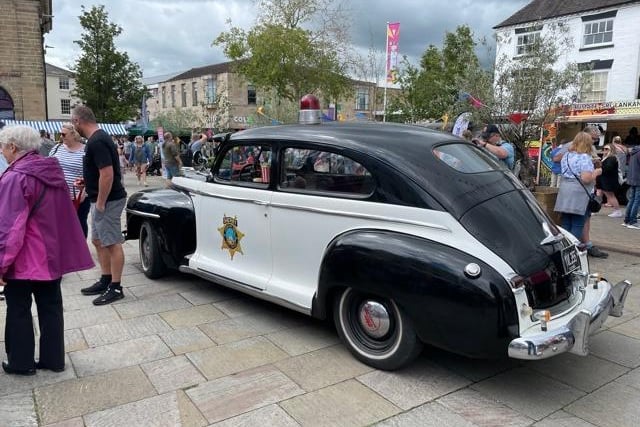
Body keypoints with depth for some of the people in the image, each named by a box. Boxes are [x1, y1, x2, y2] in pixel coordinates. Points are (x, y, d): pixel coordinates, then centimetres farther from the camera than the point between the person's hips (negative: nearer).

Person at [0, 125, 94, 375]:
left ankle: (21, 363, 23)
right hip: (52, 254, 7)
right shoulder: (53, 172, 5)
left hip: (24, 259, -7)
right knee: (50, 307, 14)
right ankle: (53, 359, 24)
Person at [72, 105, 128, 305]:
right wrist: (87, 181, 18)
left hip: (107, 200, -11)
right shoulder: (98, 138, 13)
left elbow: (107, 174, -26)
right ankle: (105, 281, 28)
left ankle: (116, 288, 6)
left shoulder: (96, 142, -19)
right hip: (103, 199, 11)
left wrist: (100, 203, -21)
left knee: (112, 243, -2)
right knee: (98, 241, 17)